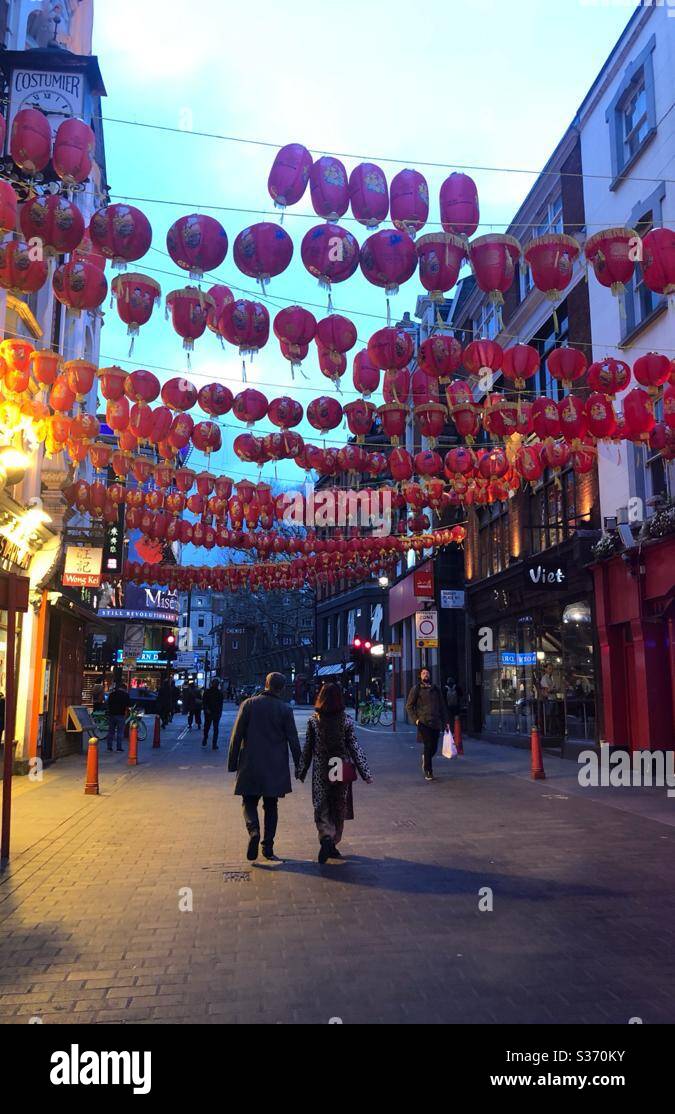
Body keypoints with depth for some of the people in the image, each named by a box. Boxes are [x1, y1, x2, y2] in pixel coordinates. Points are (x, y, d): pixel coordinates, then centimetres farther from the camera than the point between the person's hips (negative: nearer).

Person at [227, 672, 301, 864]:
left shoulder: (248, 704, -2)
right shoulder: (285, 709, -3)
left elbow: (236, 736, -2)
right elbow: (293, 740, -1)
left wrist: (232, 763, 5)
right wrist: (298, 765, 8)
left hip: (250, 764, 0)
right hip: (276, 767, 0)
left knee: (249, 802, 11)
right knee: (271, 806, 12)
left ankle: (254, 831, -15)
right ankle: (268, 847, 12)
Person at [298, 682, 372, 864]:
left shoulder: (313, 721, -7)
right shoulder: (346, 721, -8)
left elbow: (307, 748, -1)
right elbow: (355, 748, -6)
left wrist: (301, 771, 11)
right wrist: (366, 773, 0)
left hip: (321, 772, -1)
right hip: (342, 772, 1)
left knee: (322, 808, 7)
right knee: (339, 808, 16)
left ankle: (326, 837, -18)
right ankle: (333, 845, 22)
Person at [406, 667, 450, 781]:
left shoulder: (436, 689, 16)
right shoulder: (416, 689, 5)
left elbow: (442, 706, 18)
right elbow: (409, 706, 5)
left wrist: (446, 721, 13)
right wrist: (415, 719, -5)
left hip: (436, 723, 4)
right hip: (423, 722, -4)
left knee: (434, 747, 5)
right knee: (428, 746, -9)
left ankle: (425, 757, 37)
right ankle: (428, 771, 2)